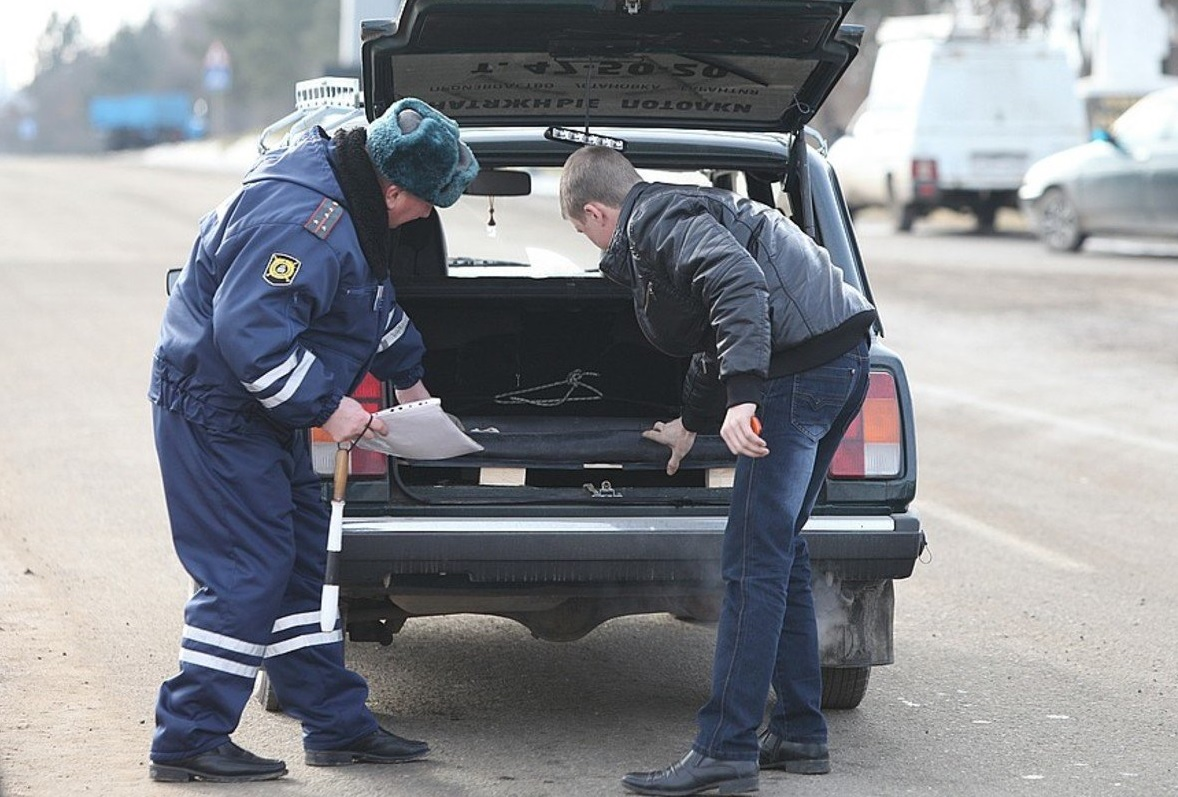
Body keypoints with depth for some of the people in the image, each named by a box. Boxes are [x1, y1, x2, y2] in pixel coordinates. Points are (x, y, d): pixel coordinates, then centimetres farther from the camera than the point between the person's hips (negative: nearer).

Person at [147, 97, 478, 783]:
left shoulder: (347, 205, 9)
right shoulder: (303, 224, -27)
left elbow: (373, 302, 28)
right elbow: (249, 332, -33)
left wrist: (406, 374, 36)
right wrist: (326, 405, -28)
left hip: (264, 415, 11)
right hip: (216, 412, -11)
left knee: (303, 565, 13)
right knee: (246, 576, -10)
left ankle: (338, 725, 20)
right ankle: (189, 741, -2)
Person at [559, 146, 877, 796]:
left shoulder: (659, 223, -6)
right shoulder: (682, 214, 28)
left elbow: (739, 285, -25)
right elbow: (718, 333, 42)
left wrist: (742, 396, -32)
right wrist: (692, 424, 55)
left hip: (804, 366, -11)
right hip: (840, 358, 11)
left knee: (753, 561, -11)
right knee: (779, 552, 17)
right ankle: (798, 735, 22)